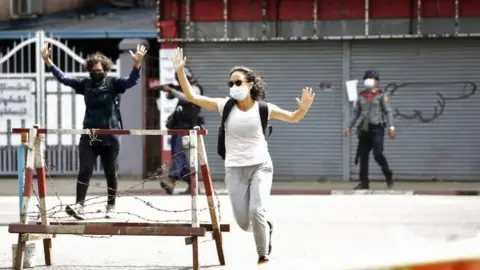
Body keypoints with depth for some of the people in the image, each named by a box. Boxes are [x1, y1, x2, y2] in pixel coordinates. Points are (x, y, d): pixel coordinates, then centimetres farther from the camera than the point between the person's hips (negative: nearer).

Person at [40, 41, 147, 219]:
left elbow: (131, 81, -17)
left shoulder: (113, 84, -3)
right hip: (89, 135, 2)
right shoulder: (85, 84, 5)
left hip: (110, 136, -2)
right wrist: (47, 61, -6)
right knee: (85, 170, -8)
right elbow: (63, 78, 3)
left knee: (110, 172, 8)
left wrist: (137, 64, -35)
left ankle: (111, 206, 19)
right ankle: (79, 205, -15)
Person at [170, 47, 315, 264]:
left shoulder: (263, 108, -3)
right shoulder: (225, 106, -3)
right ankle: (266, 227, 38)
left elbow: (293, 118, 9)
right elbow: (192, 96, -6)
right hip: (235, 170, 2)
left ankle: (263, 255, 5)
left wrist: (304, 107, -13)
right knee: (243, 222, 0)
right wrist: (180, 71, -16)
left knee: (256, 211, -20)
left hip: (260, 166, -2)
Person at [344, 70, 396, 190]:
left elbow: (388, 111, -5)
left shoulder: (381, 95, 0)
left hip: (377, 127, -5)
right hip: (364, 129, 5)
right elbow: (356, 112, 19)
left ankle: (389, 176, 5)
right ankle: (364, 182, 7)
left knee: (378, 154, -15)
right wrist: (349, 127, 14)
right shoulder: (361, 96, 13)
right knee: (363, 155, 2)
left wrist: (391, 127, -16)